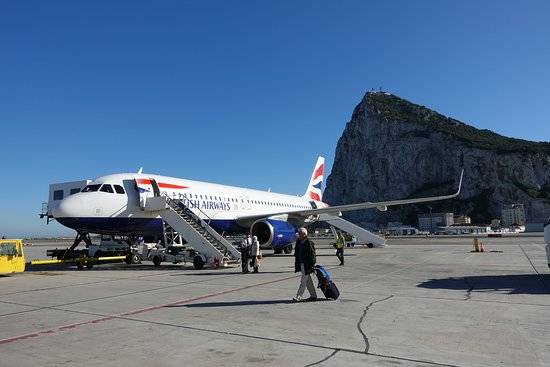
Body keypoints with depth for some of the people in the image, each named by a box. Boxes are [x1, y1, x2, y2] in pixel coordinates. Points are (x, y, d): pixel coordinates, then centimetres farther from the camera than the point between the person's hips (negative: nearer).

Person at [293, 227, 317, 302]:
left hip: (306, 265, -8)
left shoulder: (309, 243, -14)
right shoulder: (298, 242, 8)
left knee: (303, 281, -5)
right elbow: (296, 254, 15)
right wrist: (296, 265, 13)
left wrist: (311, 266, -16)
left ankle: (298, 296, -3)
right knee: (308, 281, 15)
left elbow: (312, 255, -14)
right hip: (301, 264, 8)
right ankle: (313, 295, 25)